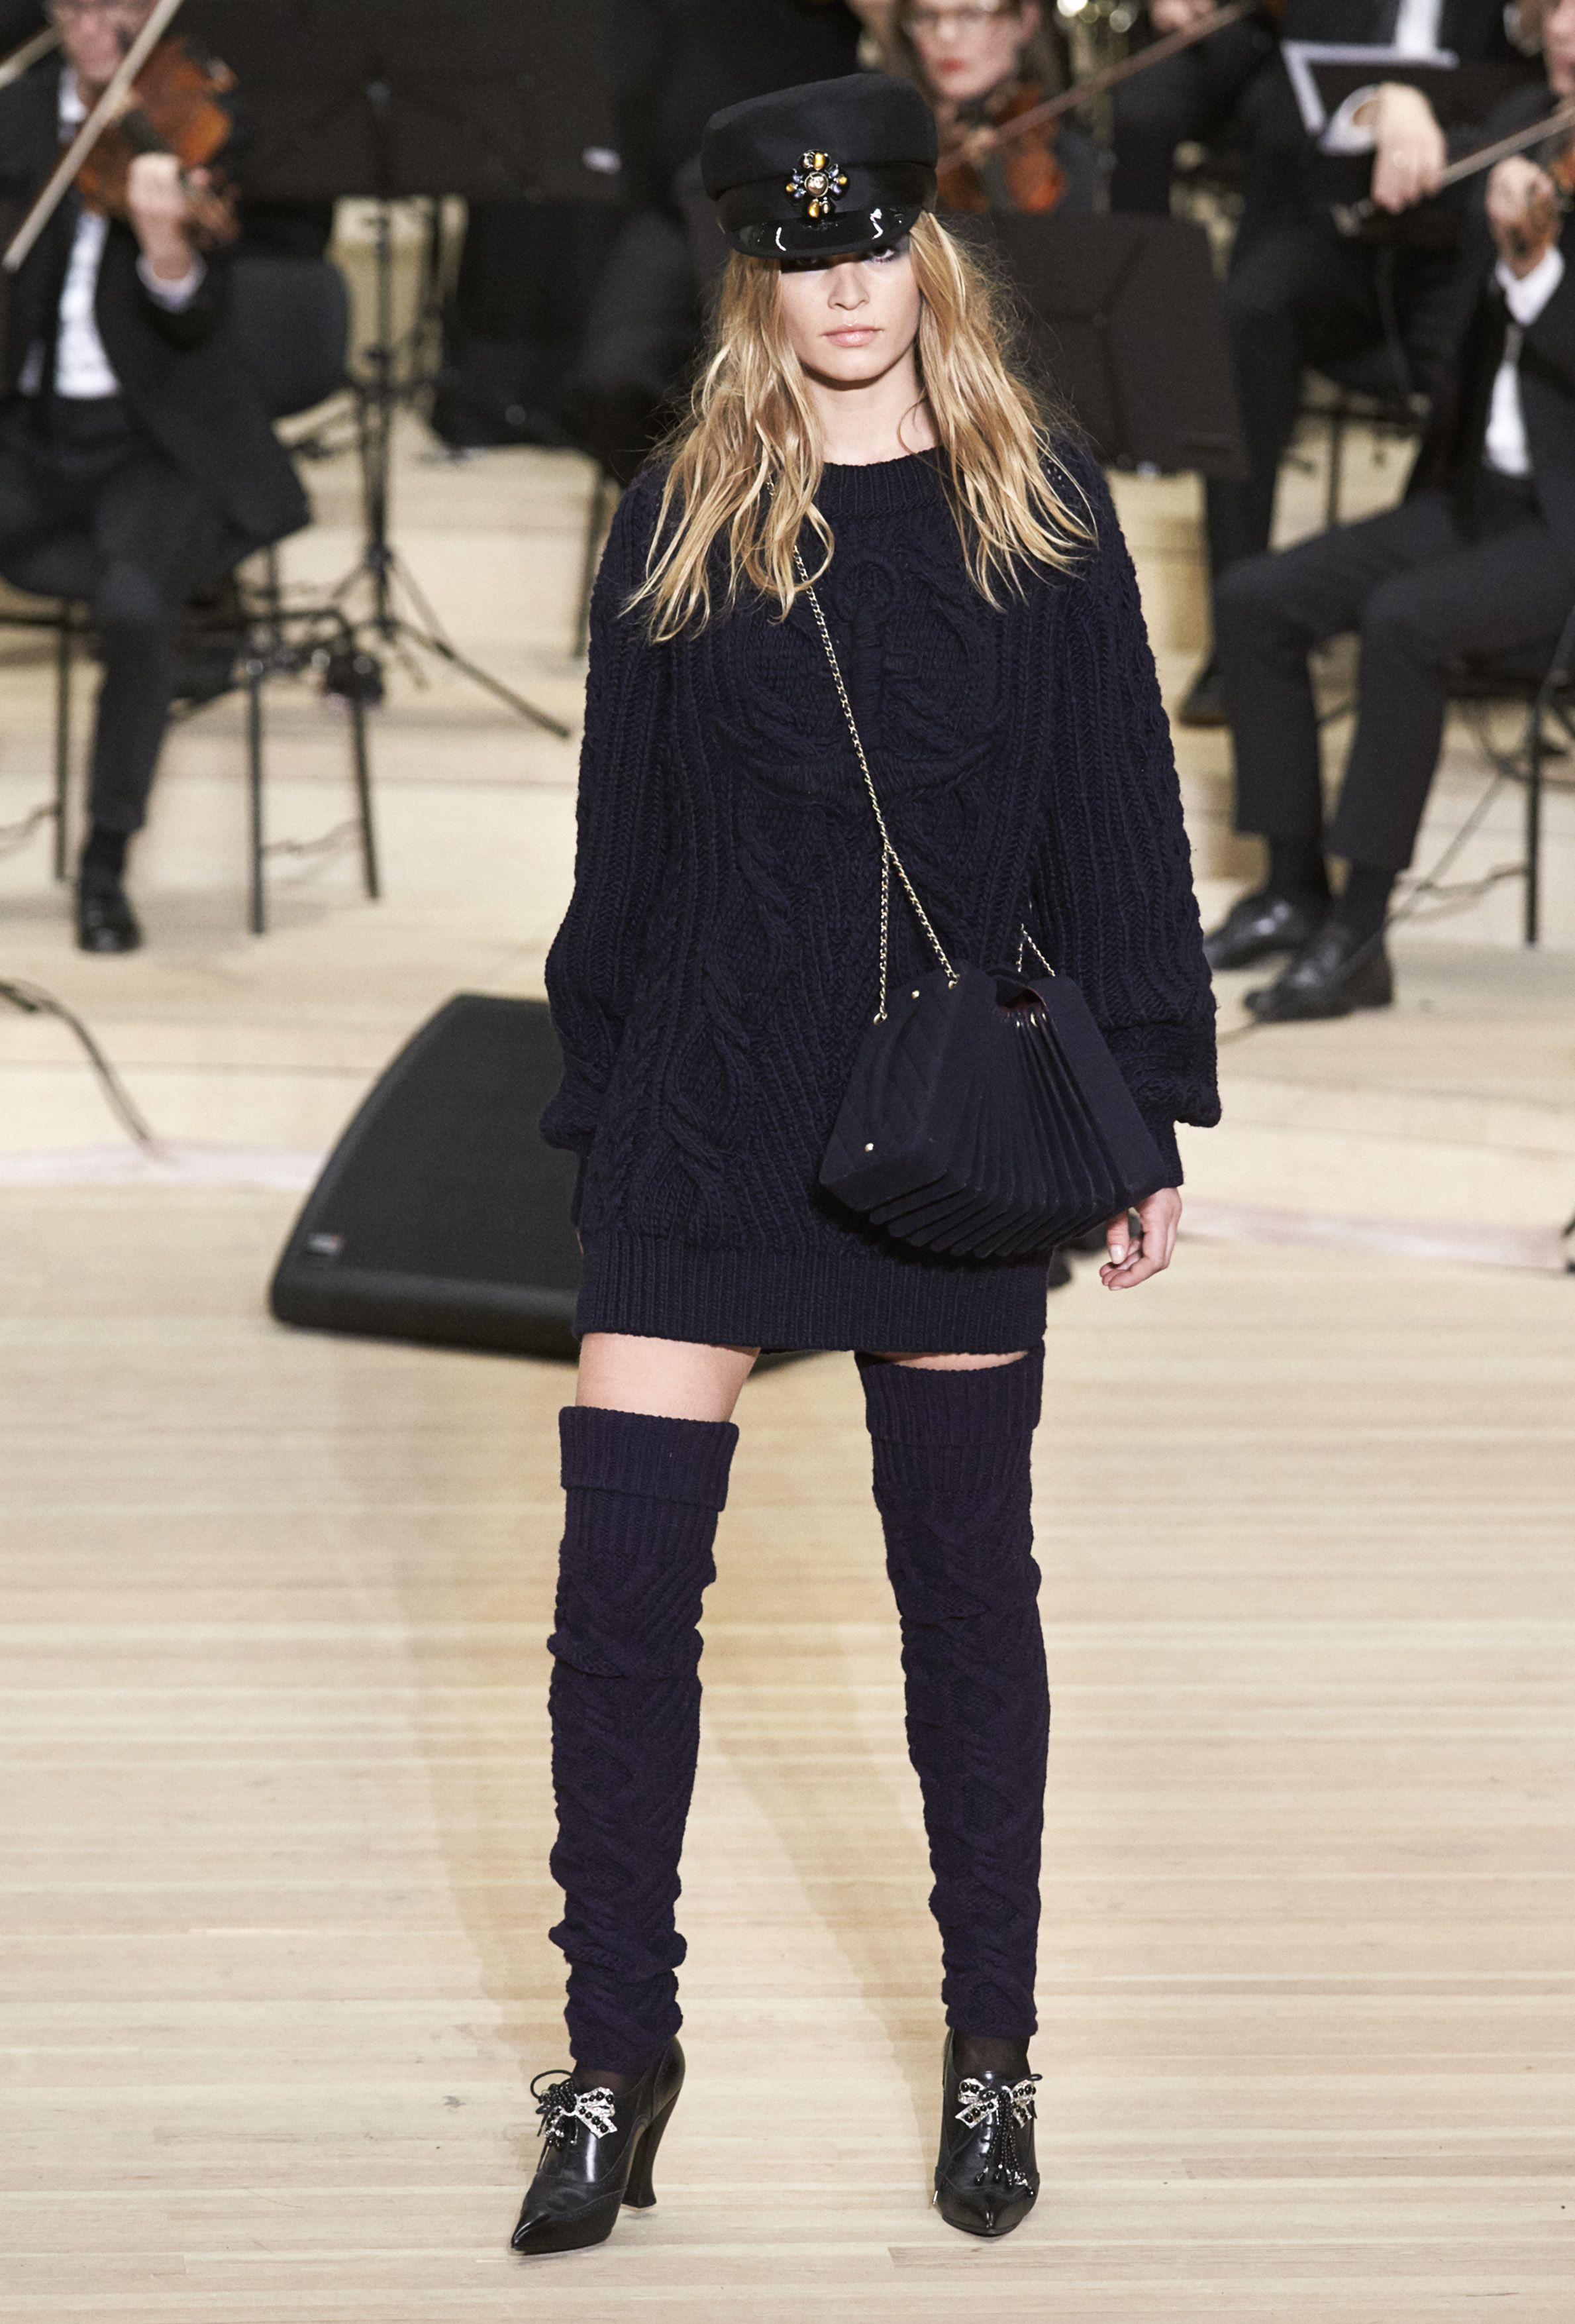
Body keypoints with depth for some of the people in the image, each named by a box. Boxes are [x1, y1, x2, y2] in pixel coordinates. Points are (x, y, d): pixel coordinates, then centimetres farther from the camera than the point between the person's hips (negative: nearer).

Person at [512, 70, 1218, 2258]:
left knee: (967, 1584, 9)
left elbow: (1119, 825, 3)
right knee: (622, 1588, -3)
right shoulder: (681, 518, 3)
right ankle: (620, 2055, 10)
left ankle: (993, 2051, 21)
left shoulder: (1039, 513, 2)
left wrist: (1145, 1117, 0)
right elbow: (620, 840, 7)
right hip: (709, 1122, 1)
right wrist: (600, 1116, 6)